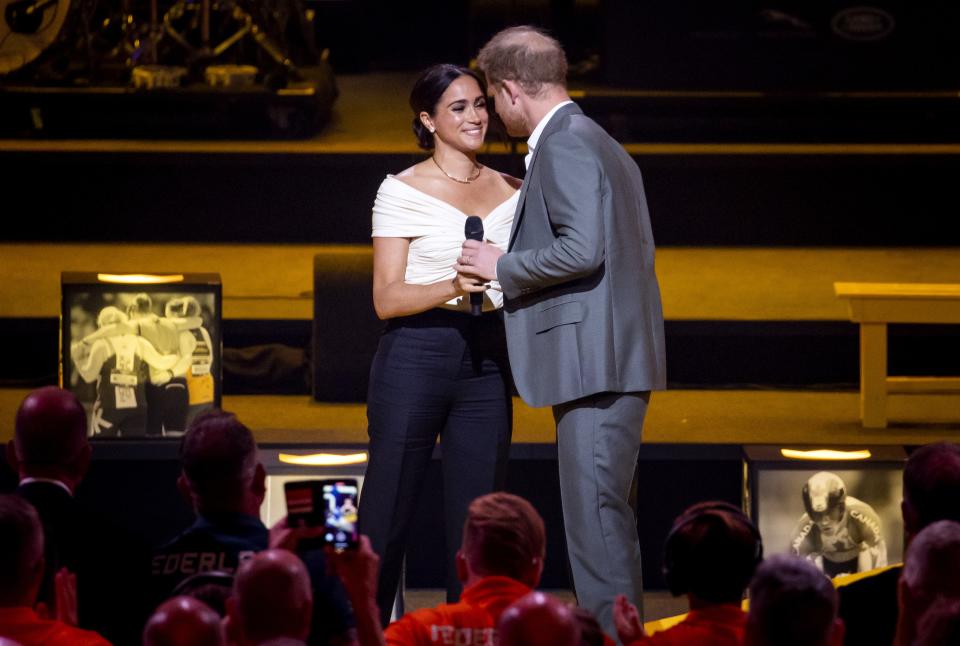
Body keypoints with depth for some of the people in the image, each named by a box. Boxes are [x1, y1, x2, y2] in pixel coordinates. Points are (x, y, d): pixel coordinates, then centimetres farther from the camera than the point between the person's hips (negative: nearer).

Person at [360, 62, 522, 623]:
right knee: (388, 519, -3)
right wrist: (452, 287, -22)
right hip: (416, 360, -4)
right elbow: (386, 298, -8)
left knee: (477, 521, 3)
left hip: (486, 362, 4)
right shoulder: (403, 192, -2)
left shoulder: (510, 191, 12)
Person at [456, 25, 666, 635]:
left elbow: (581, 250, -23)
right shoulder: (608, 149, 21)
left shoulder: (564, 146, -12)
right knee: (604, 511, 13)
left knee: (595, 514, -10)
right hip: (617, 358, 11)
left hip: (595, 358, -11)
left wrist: (502, 265, -10)